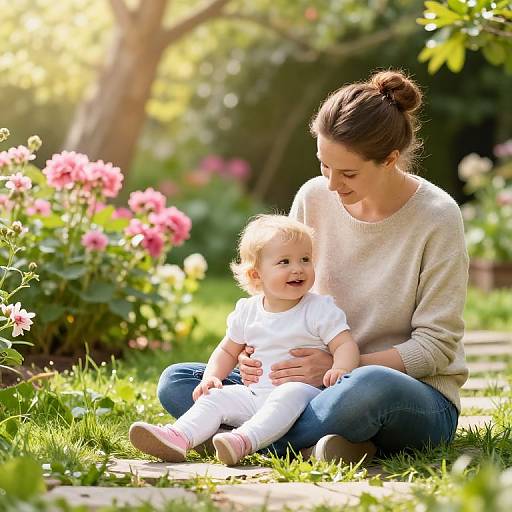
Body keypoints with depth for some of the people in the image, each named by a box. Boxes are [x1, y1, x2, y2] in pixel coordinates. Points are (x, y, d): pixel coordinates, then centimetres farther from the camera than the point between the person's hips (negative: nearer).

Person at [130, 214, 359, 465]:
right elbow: (228, 350, 22)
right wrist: (211, 377, 3)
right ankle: (179, 437, -33)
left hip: (302, 388, -5)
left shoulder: (320, 309, -2)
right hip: (255, 394, 5)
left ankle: (245, 440, -56)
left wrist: (340, 369, -30)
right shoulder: (248, 311, 11)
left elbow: (345, 345, -7)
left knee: (288, 395, -36)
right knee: (215, 397, -12)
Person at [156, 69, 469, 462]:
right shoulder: (314, 198, 0)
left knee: (371, 386, -44)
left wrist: (338, 364, -22)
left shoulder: (436, 217, -12)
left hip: (420, 399, -5)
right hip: (322, 385, 5)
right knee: (175, 382, -11)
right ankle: (312, 441, -27)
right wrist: (256, 352, -12)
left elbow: (435, 346, -11)